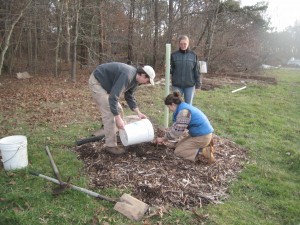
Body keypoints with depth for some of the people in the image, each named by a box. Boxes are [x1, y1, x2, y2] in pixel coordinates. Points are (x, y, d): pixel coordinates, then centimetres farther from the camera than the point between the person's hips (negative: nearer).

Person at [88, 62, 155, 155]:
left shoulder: (135, 78, -1)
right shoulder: (127, 76, -31)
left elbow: (129, 97, 11)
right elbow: (113, 97, -35)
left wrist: (138, 113, 3)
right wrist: (118, 118, -34)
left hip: (106, 84, 10)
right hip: (97, 82, -10)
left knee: (118, 109, 11)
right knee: (109, 113, -14)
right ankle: (110, 145, -6)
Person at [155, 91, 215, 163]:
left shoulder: (184, 111, -23)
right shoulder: (182, 108, 9)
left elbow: (177, 130, -20)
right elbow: (175, 126, 15)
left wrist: (163, 139, -7)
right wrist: (164, 138, 12)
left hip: (202, 136, -10)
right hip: (199, 133, 10)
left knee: (178, 151, -5)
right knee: (178, 145, 17)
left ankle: (204, 151, -9)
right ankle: (205, 144, 12)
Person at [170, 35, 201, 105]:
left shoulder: (193, 55, 1)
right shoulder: (174, 55, -1)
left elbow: (197, 71, 2)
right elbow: (171, 70, 1)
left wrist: (198, 83, 0)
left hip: (190, 85, 0)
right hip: (177, 85, 0)